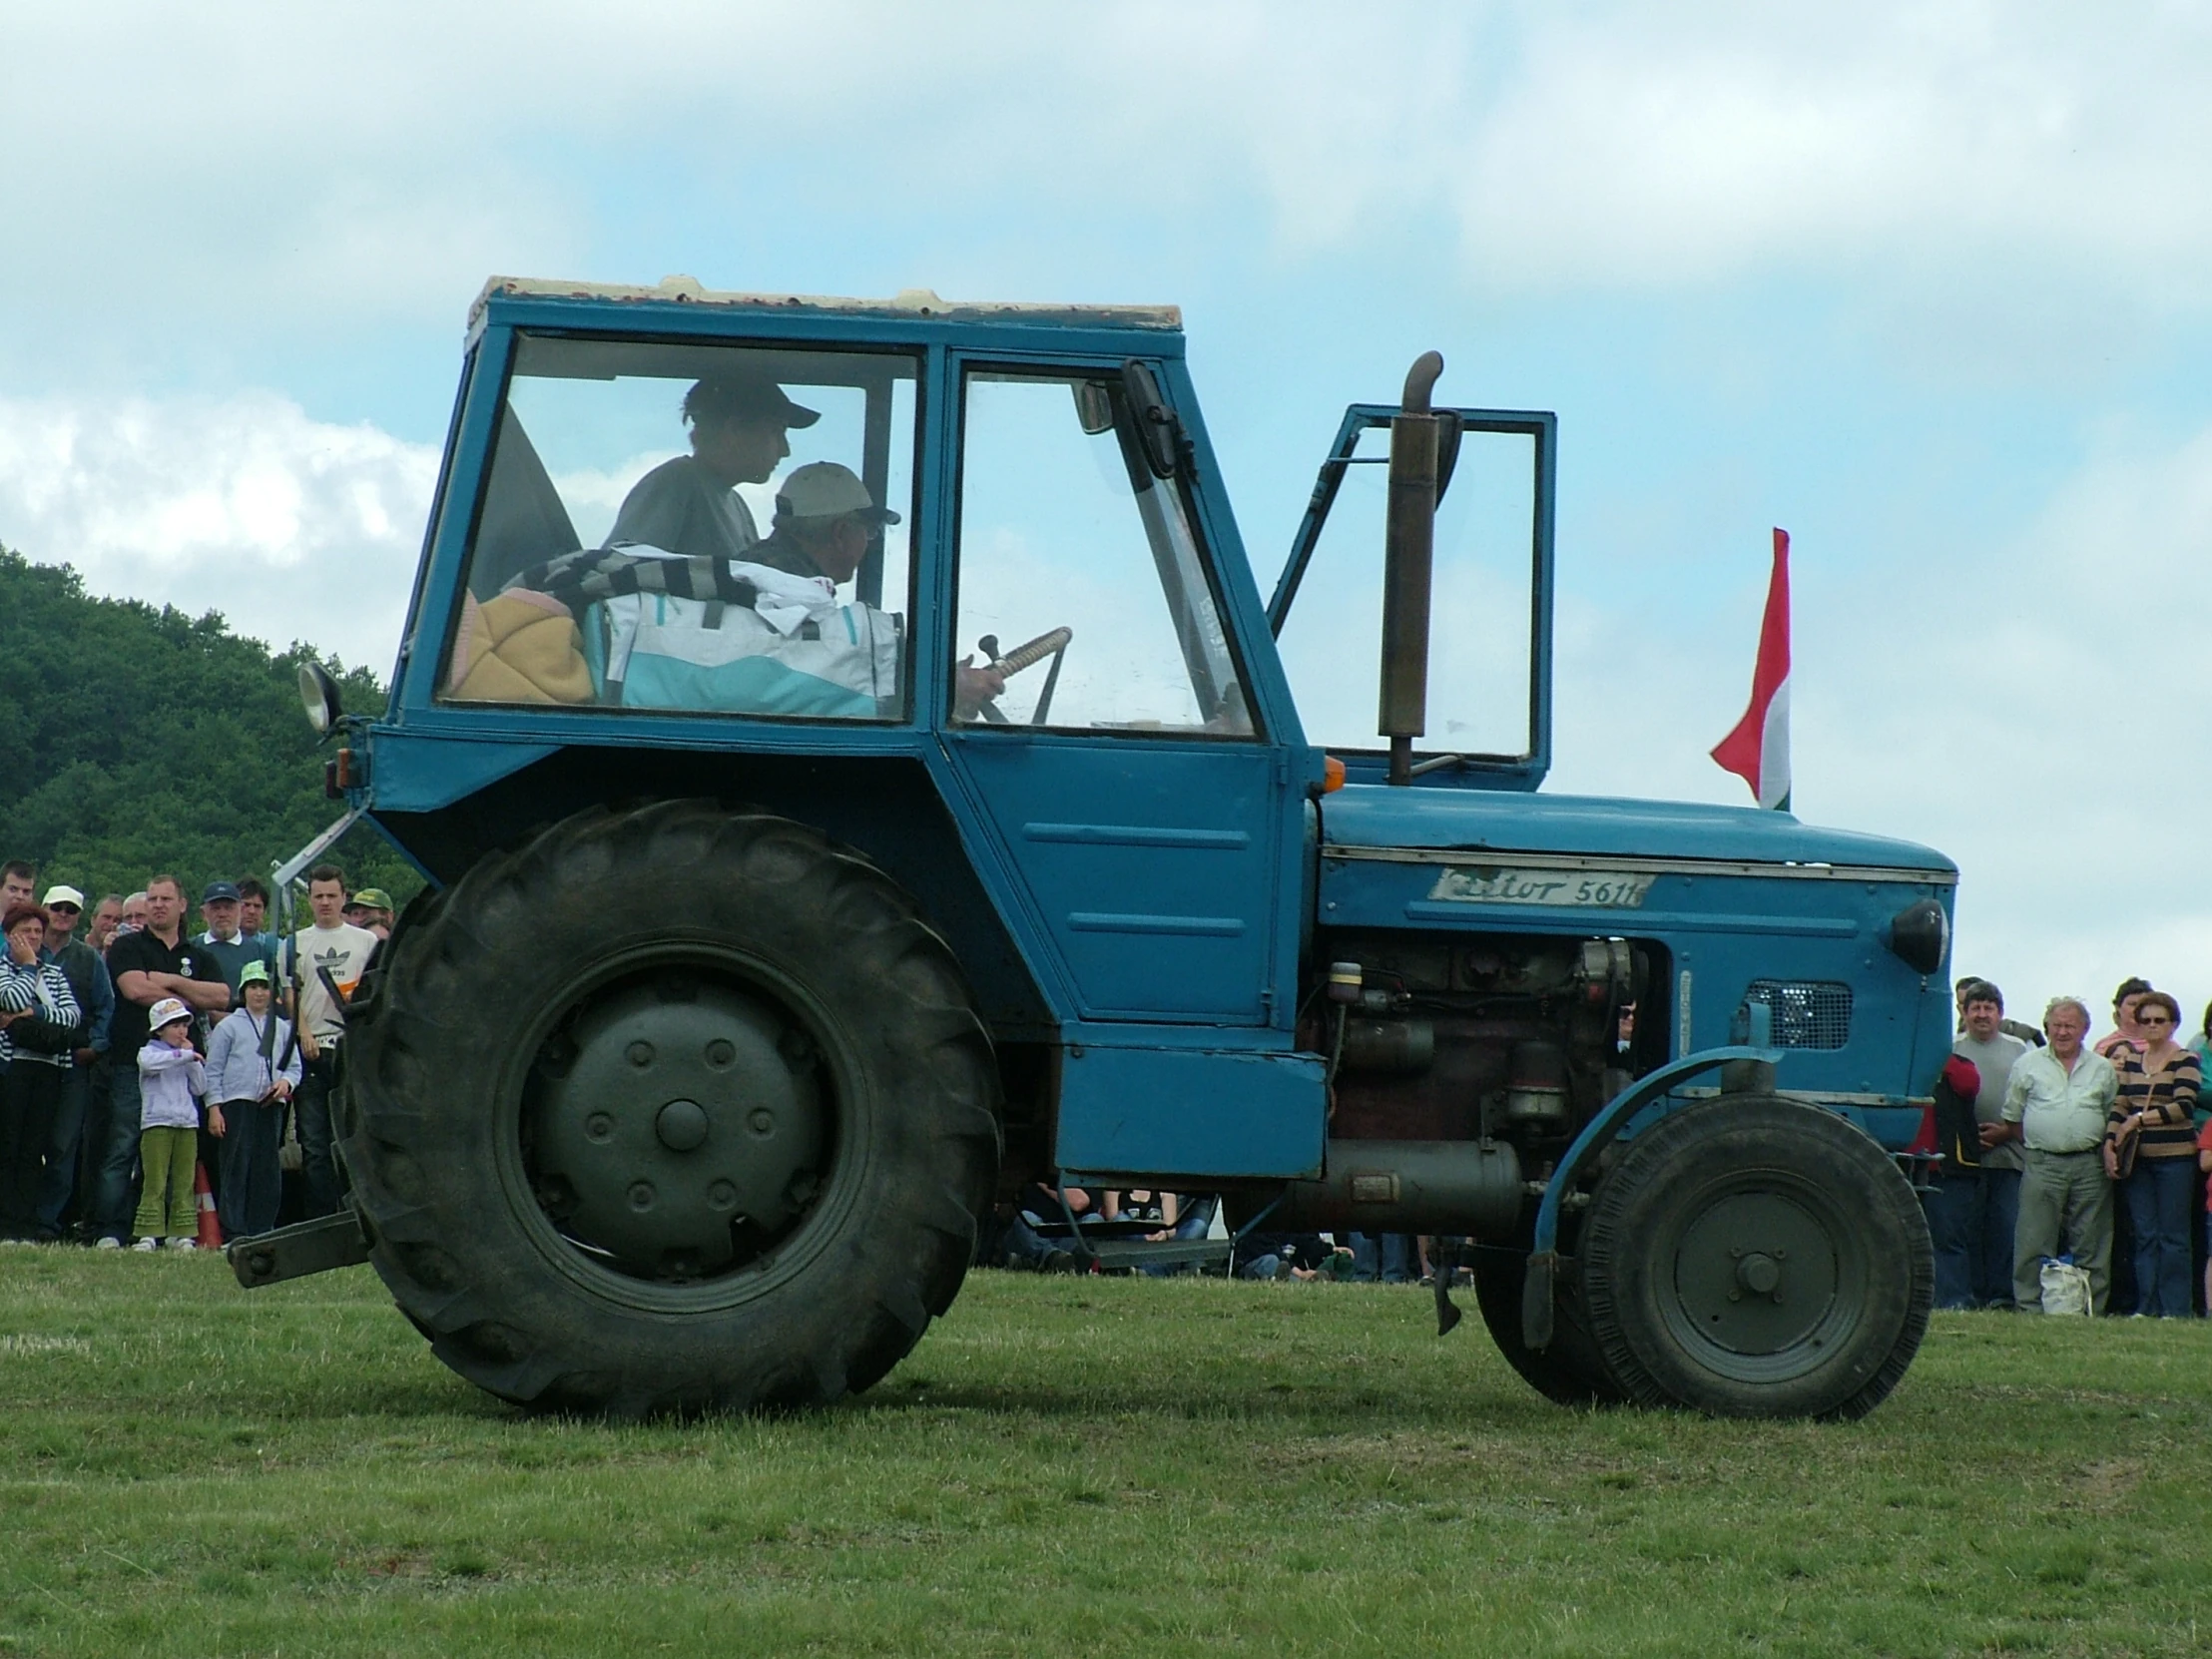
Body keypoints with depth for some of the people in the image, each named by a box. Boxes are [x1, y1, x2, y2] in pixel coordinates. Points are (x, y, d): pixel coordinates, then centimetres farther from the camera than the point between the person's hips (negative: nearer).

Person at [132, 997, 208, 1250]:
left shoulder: (187, 1059, 20)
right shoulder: (149, 1051, 3)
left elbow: (200, 1088, 13)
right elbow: (149, 1062, -23)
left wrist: (194, 1060, 3)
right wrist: (185, 1055, -22)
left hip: (187, 1124, 5)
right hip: (157, 1123, -5)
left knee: (185, 1182, 4)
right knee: (155, 1182, -8)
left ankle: (182, 1234, 6)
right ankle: (148, 1235, -9)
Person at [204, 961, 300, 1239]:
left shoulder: (283, 1028, 17)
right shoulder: (229, 1026, 7)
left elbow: (295, 1066, 17)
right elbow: (213, 1069, 4)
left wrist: (286, 1082, -6)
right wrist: (214, 1107, -5)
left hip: (271, 1105, 3)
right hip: (237, 1102, -3)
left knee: (268, 1171, 1)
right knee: (237, 1168, -7)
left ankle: (262, 1233, 5)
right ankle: (234, 1233, -8)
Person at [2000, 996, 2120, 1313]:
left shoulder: (2103, 1069, 12)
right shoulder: (2028, 1065, 9)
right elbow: (2012, 1119, 11)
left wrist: (2106, 1149, 4)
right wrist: (2037, 1145, 4)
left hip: (2089, 1165, 1)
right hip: (2042, 1164, -1)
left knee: (2091, 1245, 2)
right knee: (2035, 1242, -5)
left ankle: (2092, 1308, 5)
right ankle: (2030, 1307, -2)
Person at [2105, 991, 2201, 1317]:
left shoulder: (2186, 1062, -1)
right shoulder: (2130, 1062, 14)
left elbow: (2184, 1107, -13)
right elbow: (2119, 1106, 11)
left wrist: (2138, 1120, -14)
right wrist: (2110, 1143, -3)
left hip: (2174, 1158, -5)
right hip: (2137, 1159, 5)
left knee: (2173, 1237, -4)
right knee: (2145, 1235, 4)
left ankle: (2176, 1309, -2)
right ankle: (2147, 1307, 7)